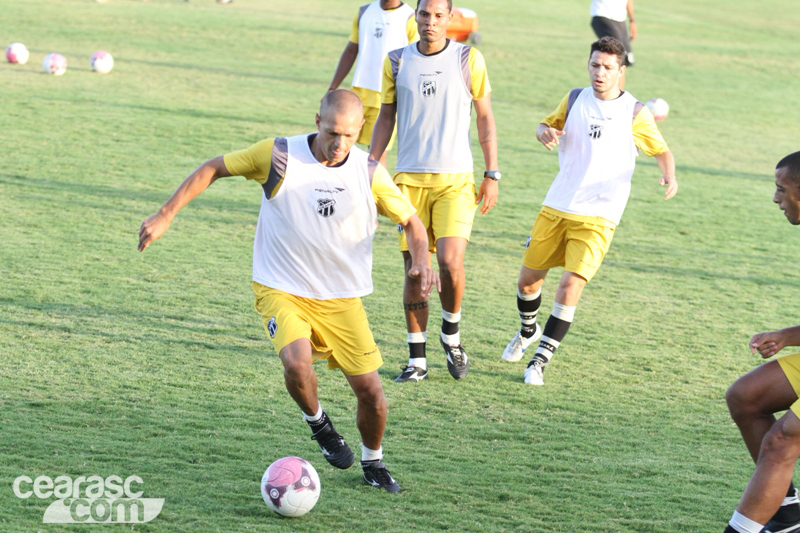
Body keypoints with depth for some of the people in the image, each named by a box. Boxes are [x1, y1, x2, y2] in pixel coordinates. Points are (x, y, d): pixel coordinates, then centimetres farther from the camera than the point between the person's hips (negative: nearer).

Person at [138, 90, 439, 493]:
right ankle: (317, 422, 4)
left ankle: (373, 462, 30)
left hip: (342, 299, 2)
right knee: (297, 362, -30)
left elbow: (411, 222, 6)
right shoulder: (278, 156, -13)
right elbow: (213, 169, -2)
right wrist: (165, 216, -7)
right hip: (282, 290, -2)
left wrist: (421, 262, -15)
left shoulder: (369, 173, -6)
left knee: (369, 389, -1)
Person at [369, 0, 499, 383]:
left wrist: (492, 175, 3)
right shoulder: (396, 62, 5)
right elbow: (385, 119, 13)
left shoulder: (469, 60, 1)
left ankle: (451, 335, 10)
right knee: (414, 270, 1)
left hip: (456, 180, -2)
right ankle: (417, 359, 9)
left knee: (450, 261, -17)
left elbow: (485, 117, 6)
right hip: (409, 179, 2)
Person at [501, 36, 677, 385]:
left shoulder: (635, 113, -2)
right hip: (555, 208, 4)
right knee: (528, 280, 9)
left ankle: (540, 361, -6)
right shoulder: (574, 100, 6)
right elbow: (548, 125, 20)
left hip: (597, 217, -3)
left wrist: (669, 175, -15)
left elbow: (661, 150, 7)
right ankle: (529, 331, 42)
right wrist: (545, 131, -5)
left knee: (571, 285, -17)